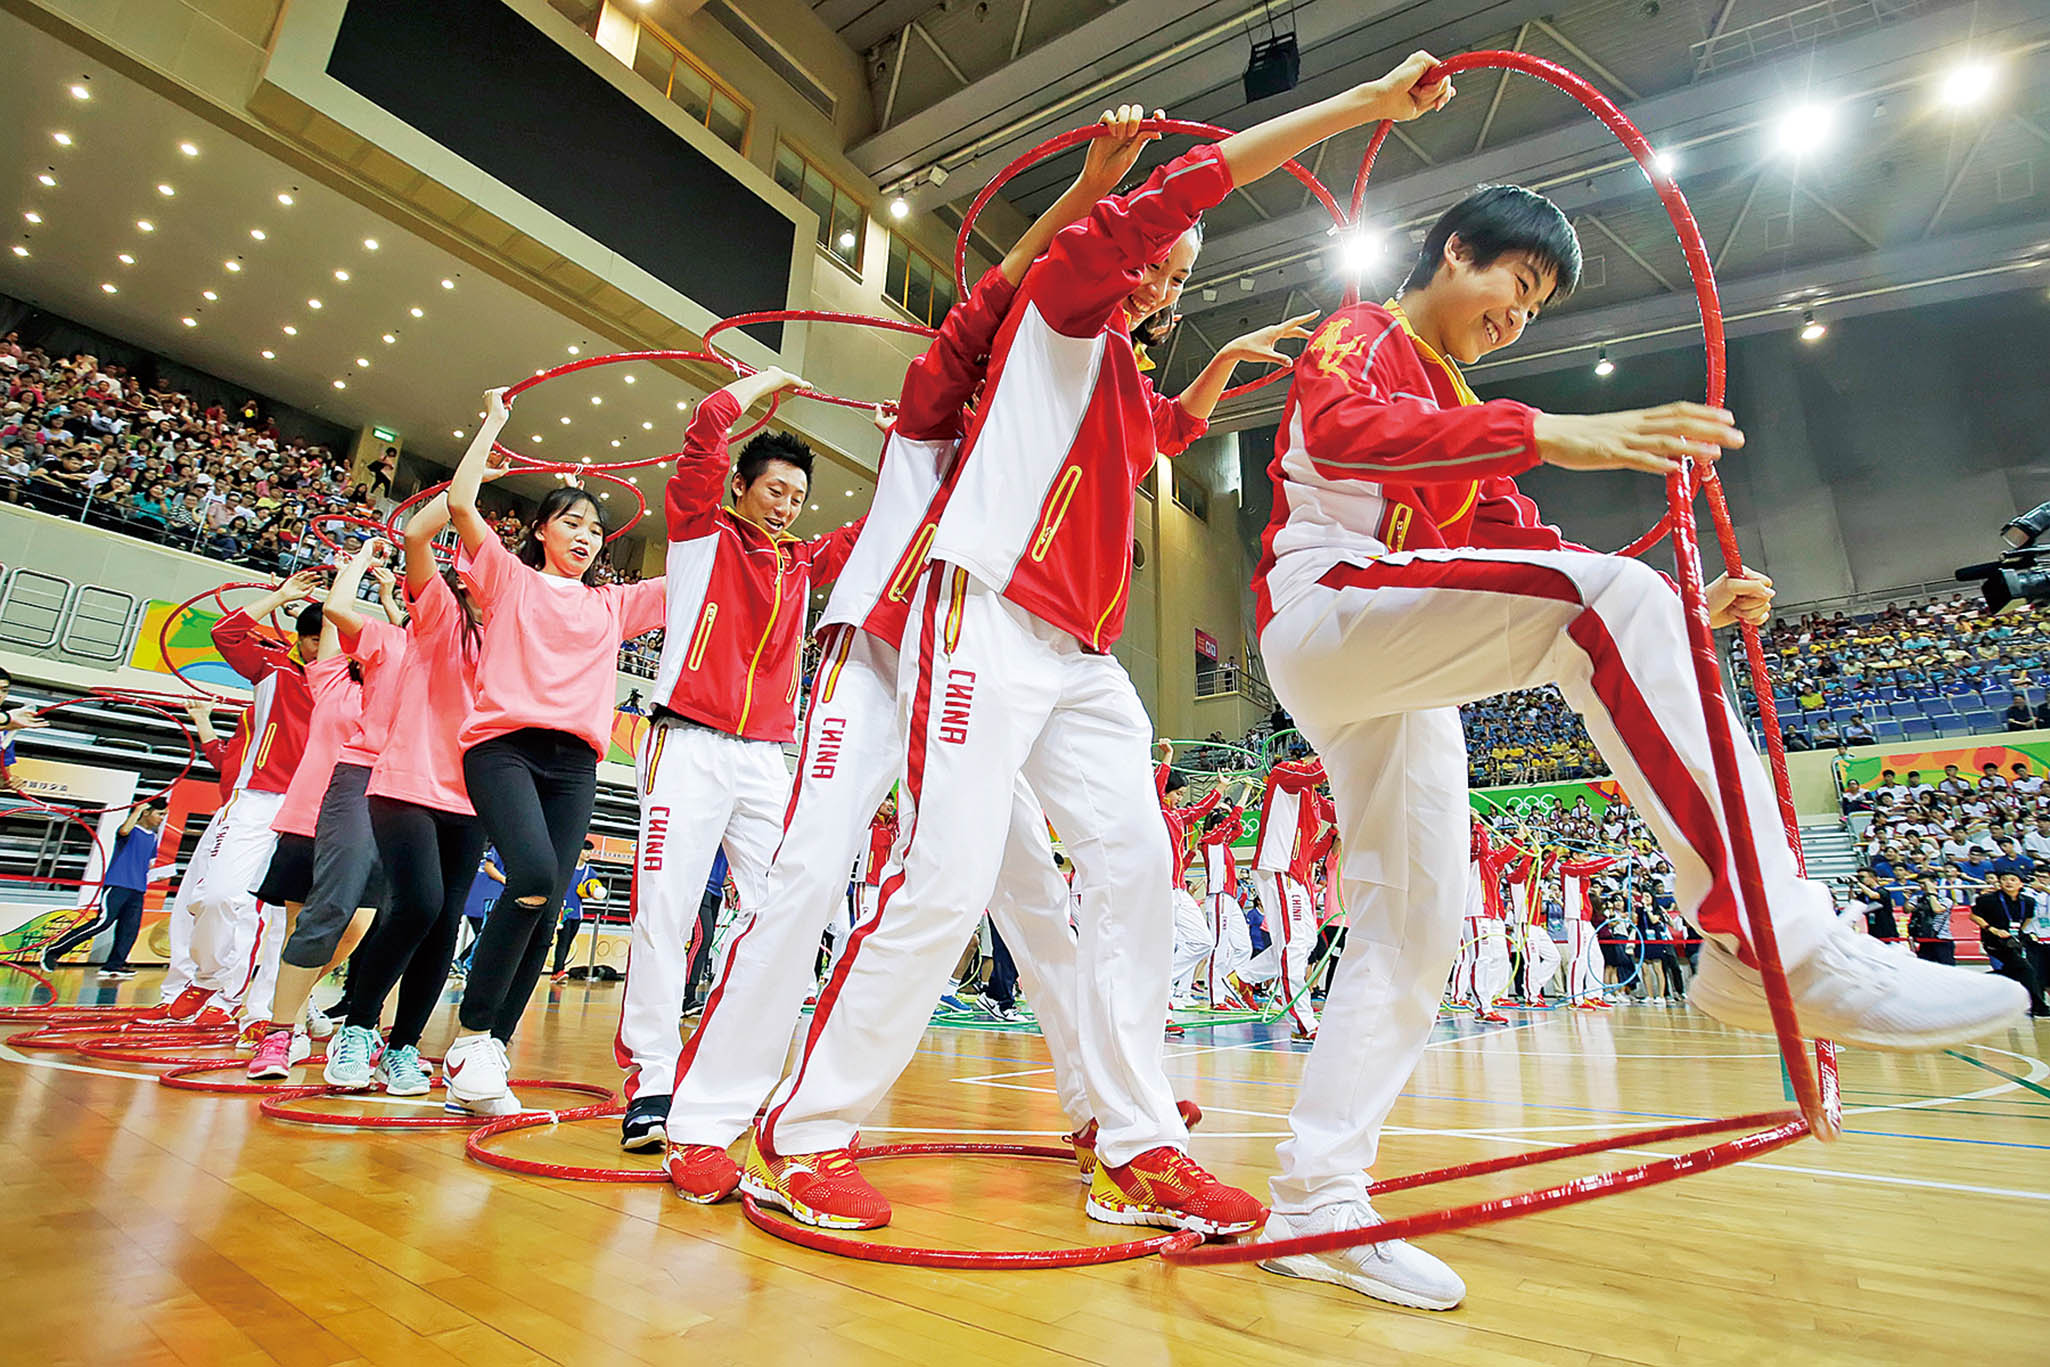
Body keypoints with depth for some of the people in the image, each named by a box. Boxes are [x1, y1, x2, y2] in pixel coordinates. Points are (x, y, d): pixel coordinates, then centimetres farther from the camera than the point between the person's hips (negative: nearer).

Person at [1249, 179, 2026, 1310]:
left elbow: (1518, 547, 21)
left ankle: (1315, 1203, 9)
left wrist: (1679, 613, 6)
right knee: (1607, 600, -26)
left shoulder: (1460, 412, 32)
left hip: (1402, 684, 9)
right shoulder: (1360, 336, 8)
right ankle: (1769, 941, -31)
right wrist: (1539, 434, -29)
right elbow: (1336, 429, -18)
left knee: (1412, 928, 2)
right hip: (1322, 609, -8)